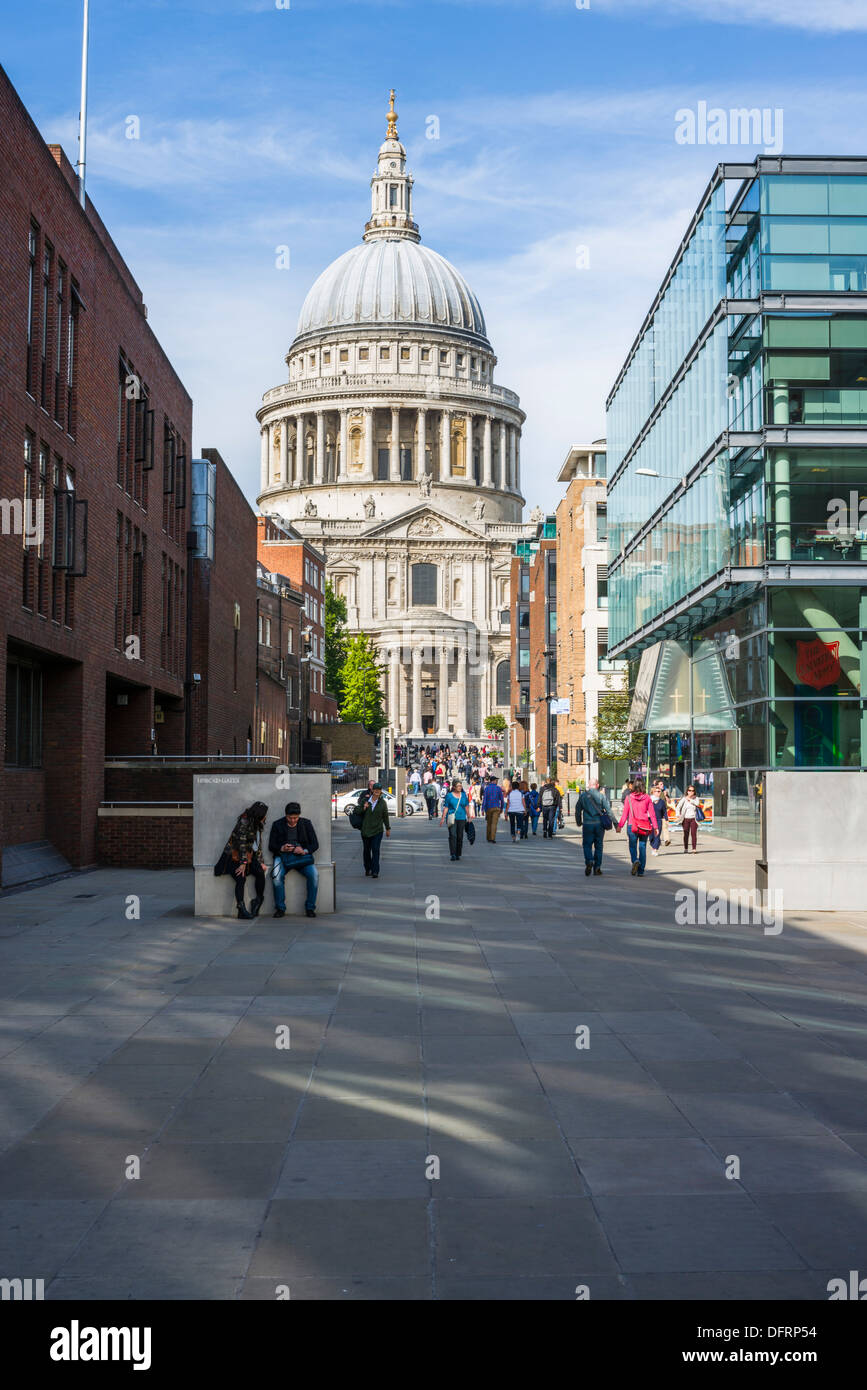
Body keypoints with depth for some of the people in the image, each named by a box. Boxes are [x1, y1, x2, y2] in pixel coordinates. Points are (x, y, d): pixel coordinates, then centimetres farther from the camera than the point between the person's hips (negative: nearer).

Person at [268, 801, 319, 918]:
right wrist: (282, 848, -16)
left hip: (301, 856, 1)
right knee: (277, 875, -32)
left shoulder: (306, 824, 8)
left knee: (314, 874, -28)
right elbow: (271, 846, 5)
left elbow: (315, 844, 6)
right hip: (283, 856, -1)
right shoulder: (277, 825, 6)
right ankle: (280, 908, -16)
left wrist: (304, 851, -15)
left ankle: (310, 907, -13)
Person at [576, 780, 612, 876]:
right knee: (598, 846, 11)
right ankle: (597, 868, 11)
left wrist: (578, 822, 19)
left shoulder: (583, 795, 1)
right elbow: (608, 810, -6)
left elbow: (578, 810, 6)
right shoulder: (602, 796, -3)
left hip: (587, 824, 0)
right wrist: (609, 823, 2)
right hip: (599, 824, 0)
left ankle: (589, 861, -17)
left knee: (587, 844, 9)